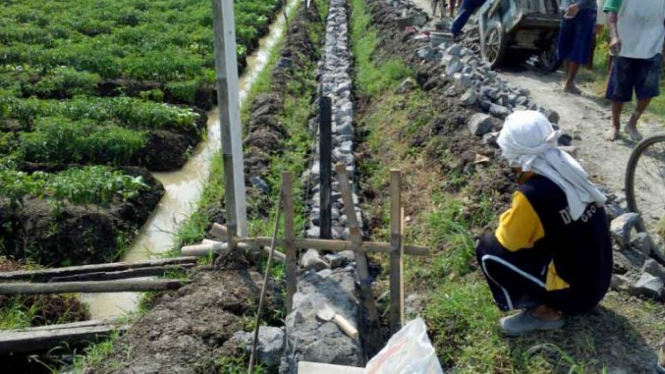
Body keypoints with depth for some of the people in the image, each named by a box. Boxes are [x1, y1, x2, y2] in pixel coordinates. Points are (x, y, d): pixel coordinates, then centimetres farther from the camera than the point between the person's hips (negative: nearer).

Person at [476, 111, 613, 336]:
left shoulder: (532, 193, -27)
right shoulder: (569, 170, -3)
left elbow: (506, 241, -11)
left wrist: (507, 220, 6)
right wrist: (516, 219, 16)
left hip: (575, 290, -8)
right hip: (597, 280, 8)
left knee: (489, 249, -9)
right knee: (530, 233, 20)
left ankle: (544, 312, 0)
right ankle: (549, 302, 16)